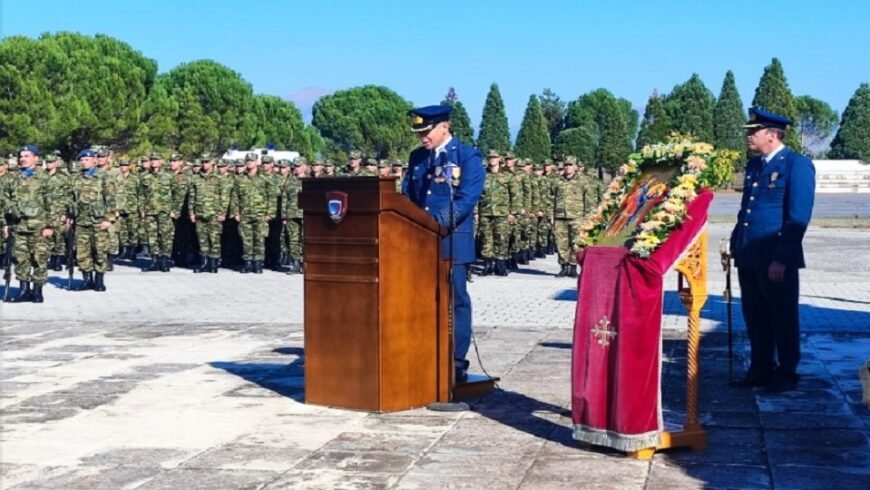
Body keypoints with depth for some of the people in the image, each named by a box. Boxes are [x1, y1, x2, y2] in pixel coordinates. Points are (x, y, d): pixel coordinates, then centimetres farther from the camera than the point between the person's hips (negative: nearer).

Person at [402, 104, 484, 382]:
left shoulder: (468, 156, -3)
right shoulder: (417, 157, 15)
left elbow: (467, 199, -13)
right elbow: (406, 196, 17)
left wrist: (438, 223, -23)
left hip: (452, 241, -5)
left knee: (455, 300, -1)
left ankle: (457, 363, 5)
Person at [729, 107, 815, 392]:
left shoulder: (798, 165, -9)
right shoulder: (754, 165, 14)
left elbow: (799, 217, -14)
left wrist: (781, 259, -19)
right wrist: (735, 246, 13)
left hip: (777, 260, -7)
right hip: (748, 257, 7)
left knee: (783, 318, 5)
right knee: (755, 318, 13)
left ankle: (786, 374, 16)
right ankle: (761, 370, 24)